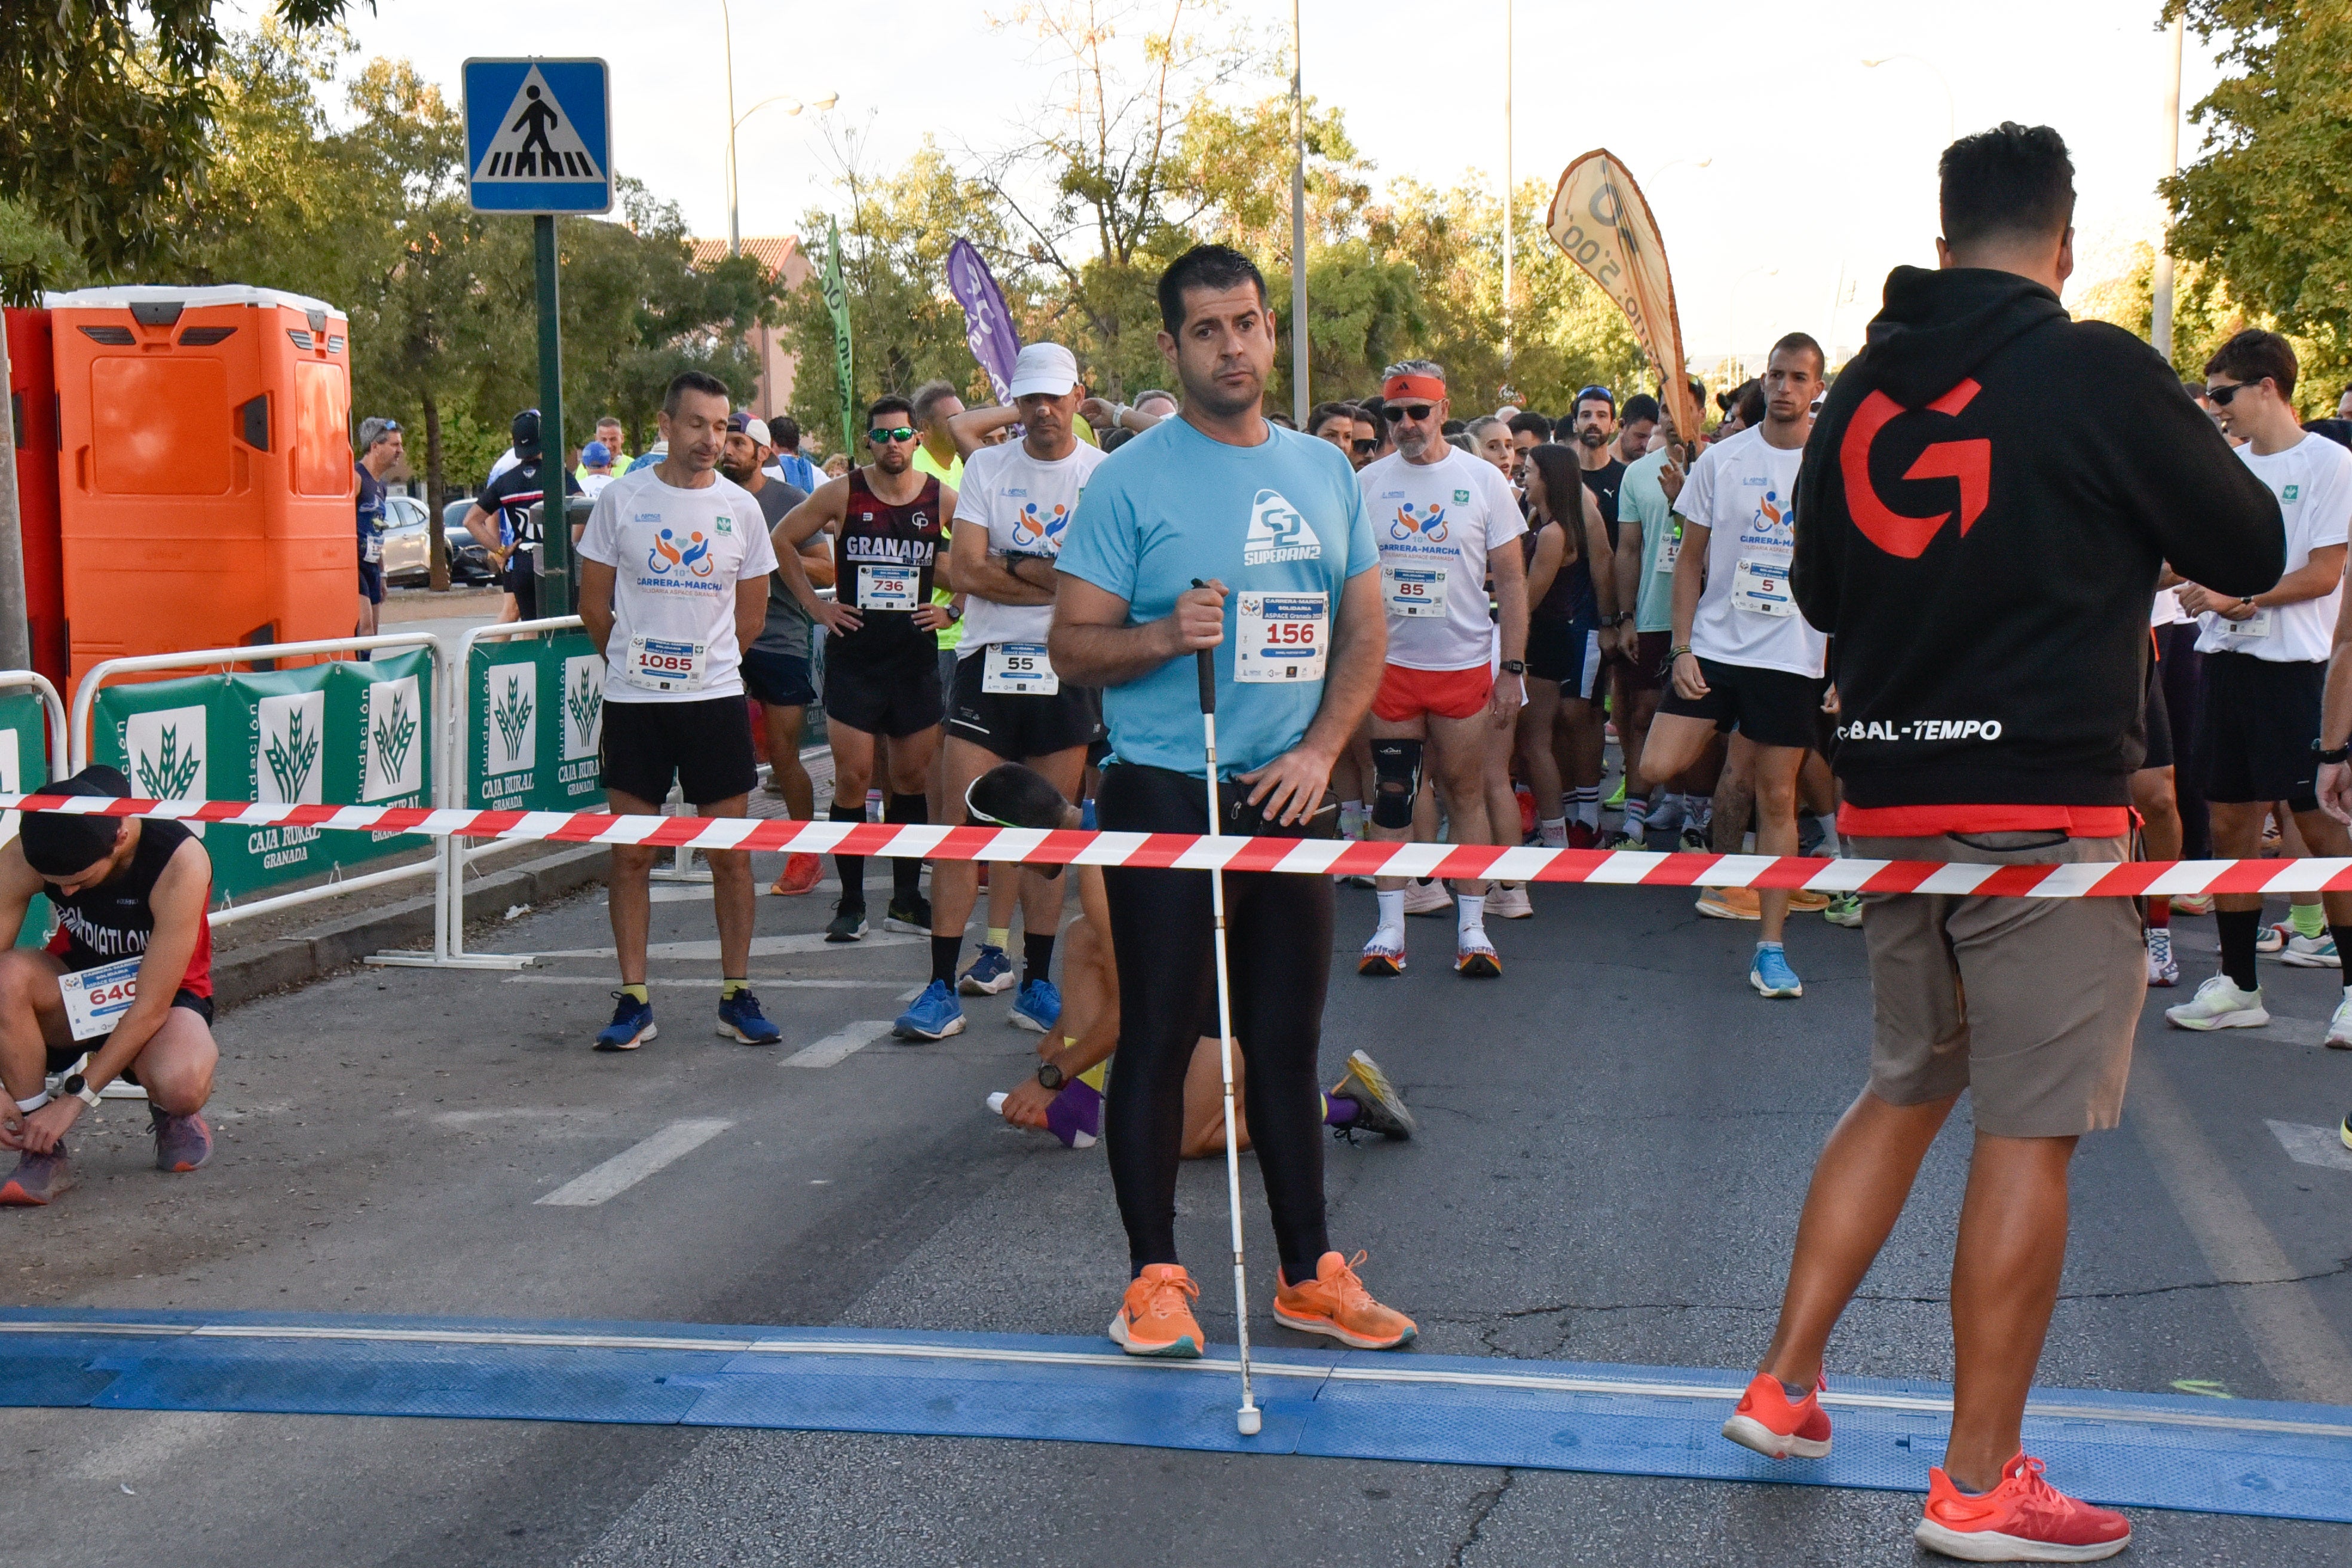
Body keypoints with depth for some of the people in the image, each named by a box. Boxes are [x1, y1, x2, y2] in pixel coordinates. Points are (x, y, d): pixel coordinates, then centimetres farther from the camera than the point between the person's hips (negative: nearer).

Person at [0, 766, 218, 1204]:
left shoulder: (181, 862, -30)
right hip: (75, 993, 3)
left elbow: (151, 1006, -28)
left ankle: (173, 1116, 3)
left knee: (182, 1085, -37)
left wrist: (76, 1097, -30)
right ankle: (43, 1152, -19)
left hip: (165, 996, -3)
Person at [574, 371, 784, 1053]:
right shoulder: (620, 499, 0)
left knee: (731, 852, 2)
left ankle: (737, 996, 12)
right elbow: (593, 604, 7)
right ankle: (633, 1001, 9)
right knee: (631, 853, 1)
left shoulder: (741, 507, 4)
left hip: (716, 697, 1)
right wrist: (639, 660, 12)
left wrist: (702, 661, 12)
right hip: (633, 701, -1)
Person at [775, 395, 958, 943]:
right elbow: (783, 540, 9)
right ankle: (851, 903, 5)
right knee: (852, 778, -4)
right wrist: (814, 604, 3)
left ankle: (906, 899, 17)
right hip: (853, 656, -2)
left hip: (916, 656, 2)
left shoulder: (943, 499, 0)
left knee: (913, 778, 7)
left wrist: (954, 609, 2)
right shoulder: (842, 494, -2)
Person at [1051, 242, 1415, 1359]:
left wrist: (1321, 749, -1)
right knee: (1157, 1040, 0)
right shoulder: (1130, 480, -4)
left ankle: (1310, 1274, 20)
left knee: (1288, 1043, 11)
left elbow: (1365, 632, 13)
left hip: (1289, 800, 5)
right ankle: (1154, 1277, 10)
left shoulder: (1325, 472, 11)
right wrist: (1167, 637, -23)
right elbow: (1073, 645, -5)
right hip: (1165, 799, -4)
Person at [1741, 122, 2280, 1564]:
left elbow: (1821, 593, 20)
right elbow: (2253, 552, -2)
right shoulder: (2097, 373, -10)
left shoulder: (1863, 389, 8)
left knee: (1907, 1086, 21)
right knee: (2030, 1131, 1)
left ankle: (1787, 1384, 23)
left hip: (1888, 797, 6)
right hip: (2045, 803, -6)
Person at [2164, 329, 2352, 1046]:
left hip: (2293, 666, -6)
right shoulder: (2228, 466, 14)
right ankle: (2238, 984, 16)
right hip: (2226, 660, 7)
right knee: (2229, 818, 8)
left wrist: (2237, 598, -15)